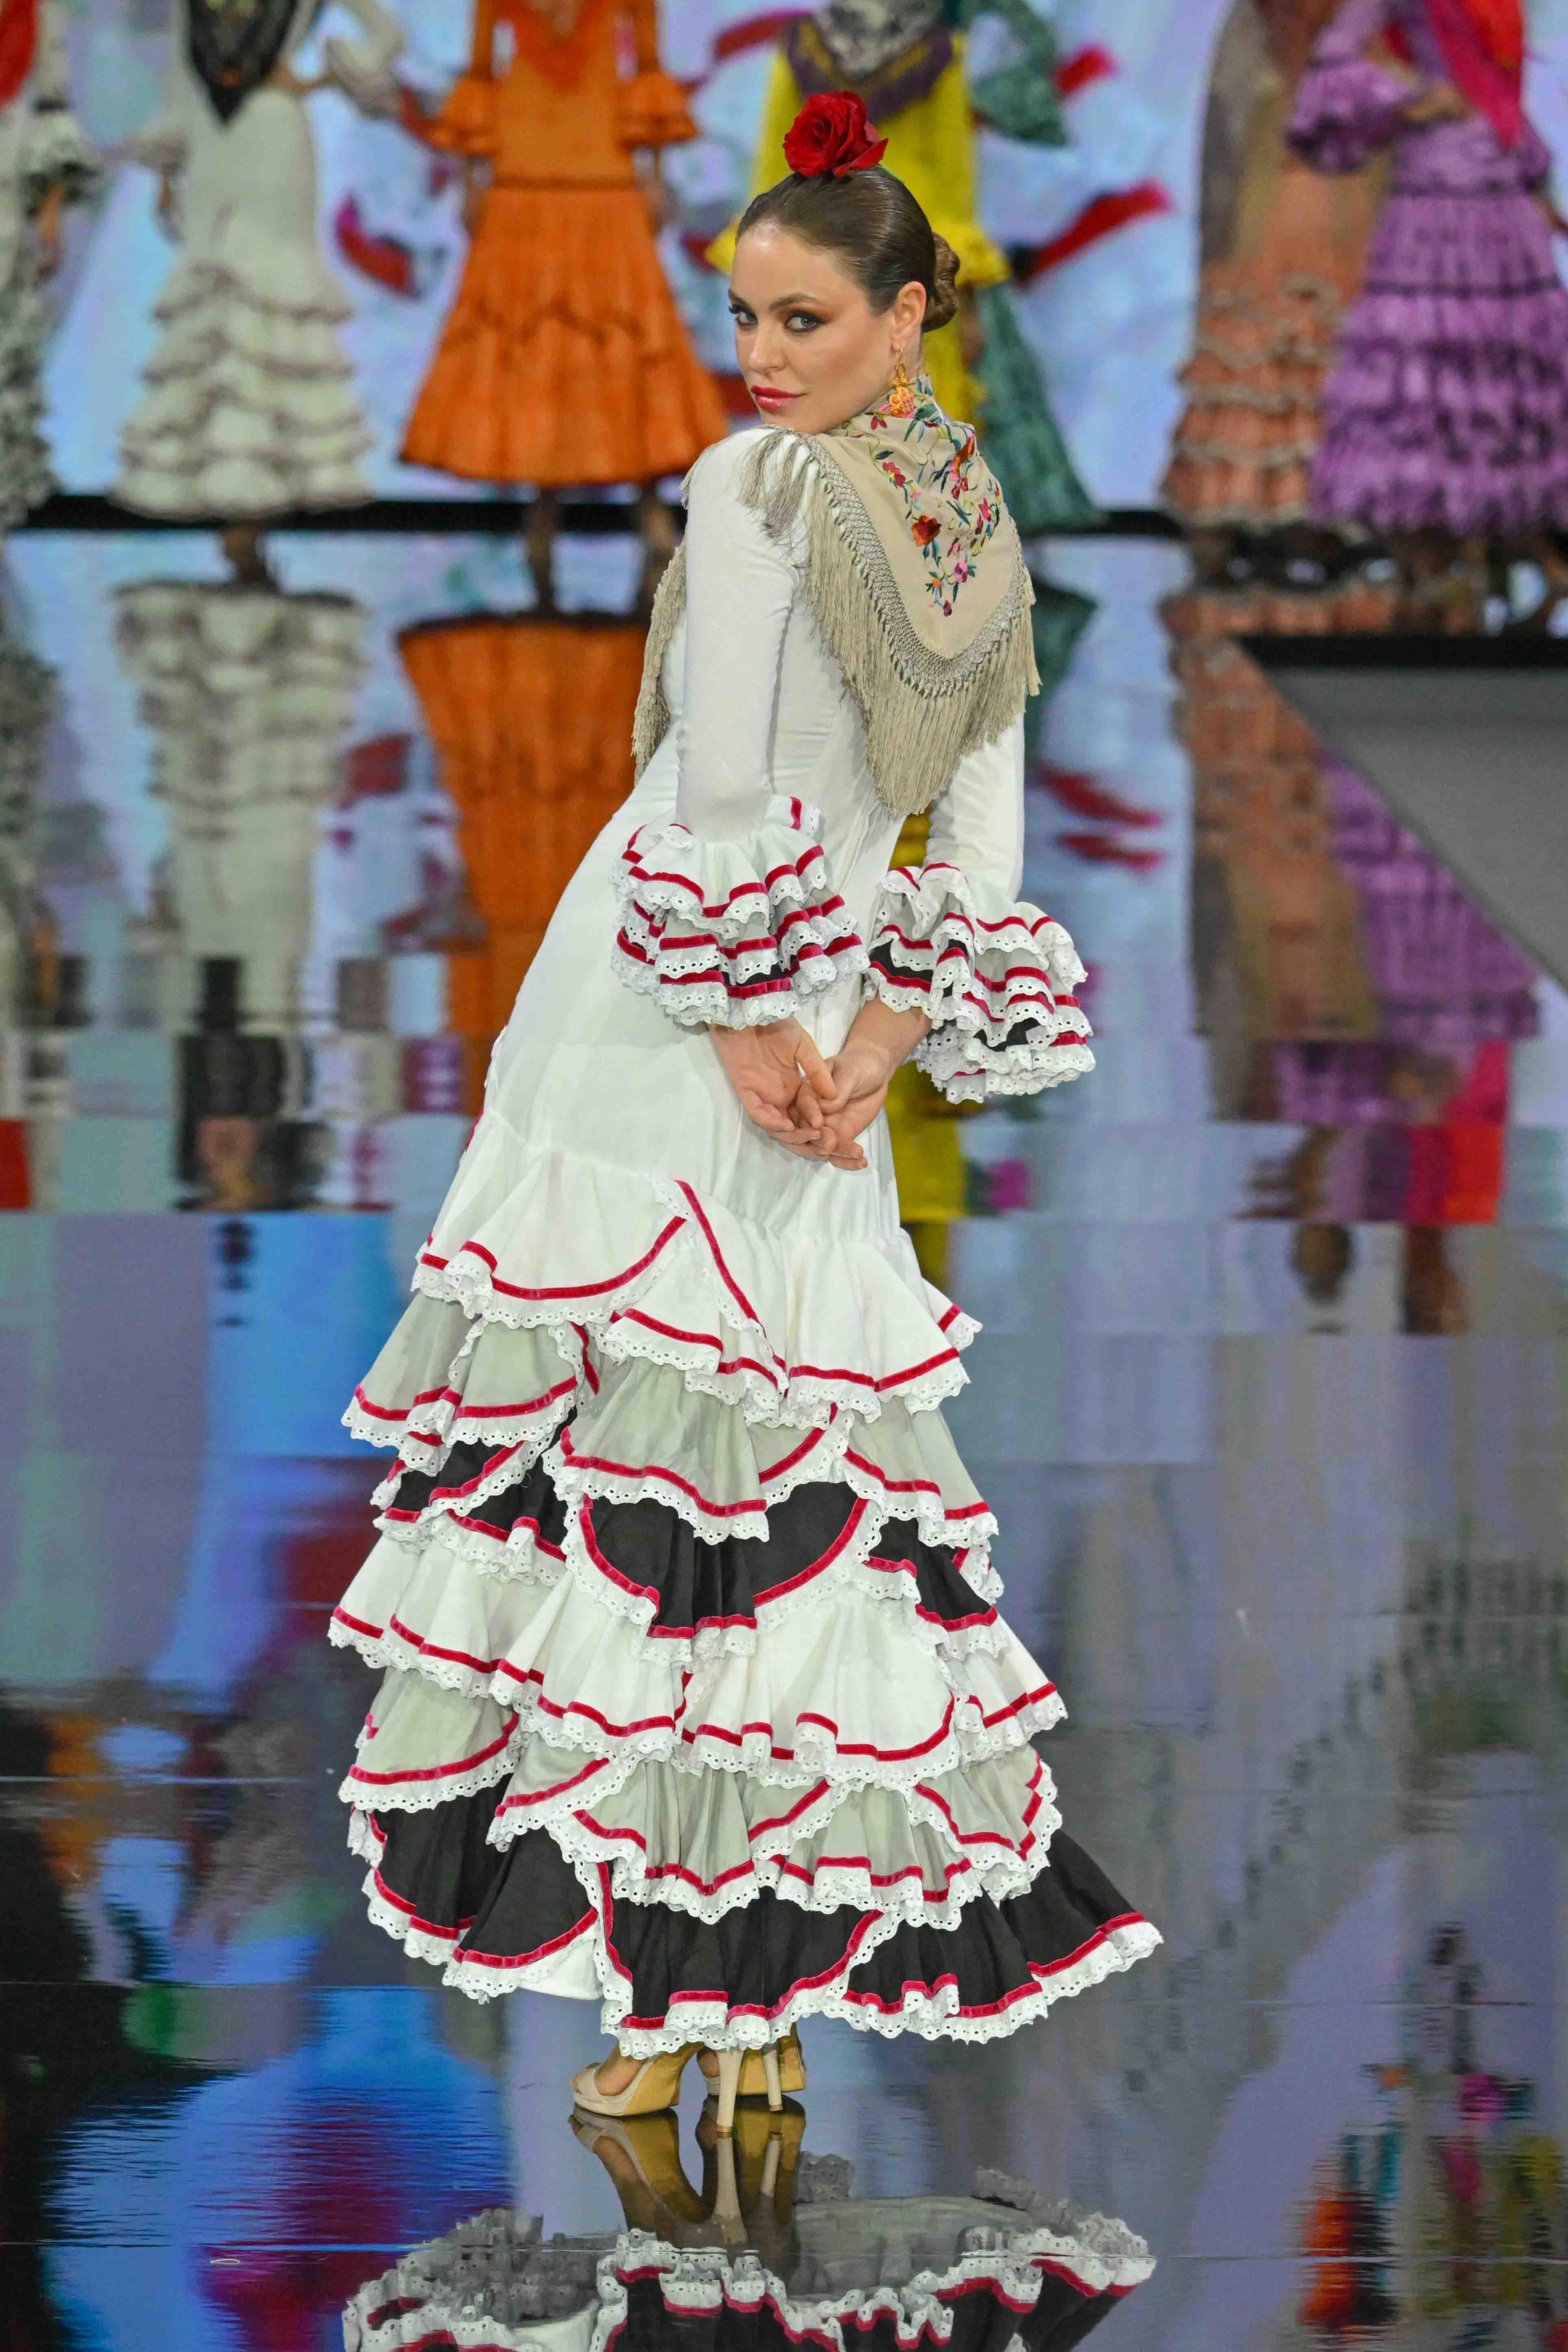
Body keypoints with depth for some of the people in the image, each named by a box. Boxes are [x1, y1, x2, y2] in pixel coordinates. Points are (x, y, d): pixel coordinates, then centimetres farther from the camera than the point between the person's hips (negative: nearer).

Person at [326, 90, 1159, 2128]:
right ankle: (777, 1990, 9)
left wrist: (745, 1015, -11)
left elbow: (721, 790, -16)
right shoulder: (984, 532, 12)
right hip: (831, 1055, 7)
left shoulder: (757, 485, -10)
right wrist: (875, 1041, 2)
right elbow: (987, 849, 10)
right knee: (801, 1473, 8)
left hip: (668, 1021, -7)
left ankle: (670, 1984, -7)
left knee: (636, 1445, -5)